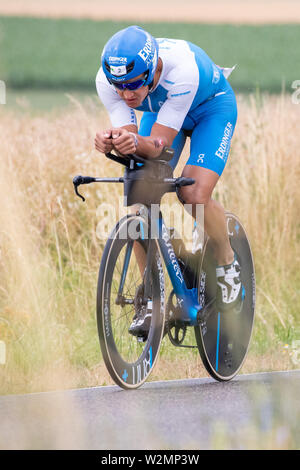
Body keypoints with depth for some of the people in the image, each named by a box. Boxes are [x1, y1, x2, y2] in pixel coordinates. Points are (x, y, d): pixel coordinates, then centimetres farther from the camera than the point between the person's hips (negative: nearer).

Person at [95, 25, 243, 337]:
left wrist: (137, 143, -61)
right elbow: (130, 141, -30)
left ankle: (228, 265, 5)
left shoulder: (182, 70, -43)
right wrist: (111, 142, -53)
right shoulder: (107, 79, -30)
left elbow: (160, 144, -39)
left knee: (195, 197, -24)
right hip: (160, 109, 4)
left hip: (211, 107, -4)